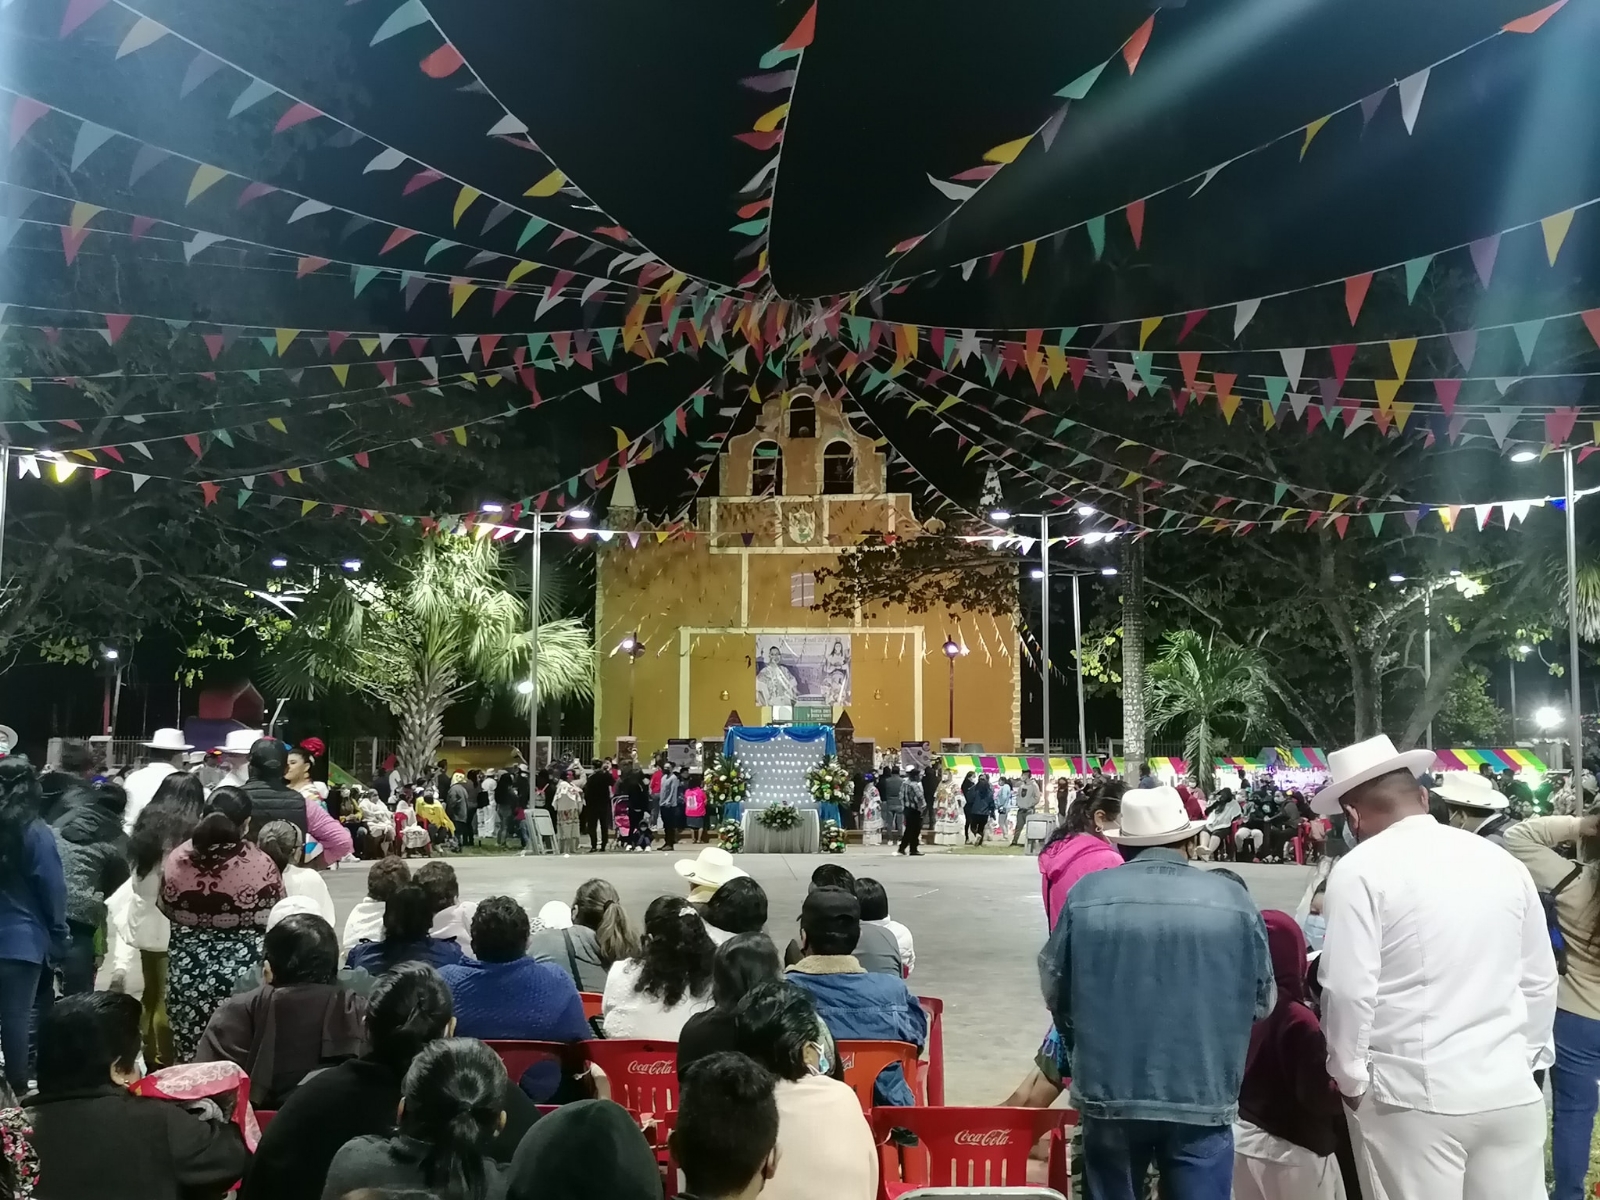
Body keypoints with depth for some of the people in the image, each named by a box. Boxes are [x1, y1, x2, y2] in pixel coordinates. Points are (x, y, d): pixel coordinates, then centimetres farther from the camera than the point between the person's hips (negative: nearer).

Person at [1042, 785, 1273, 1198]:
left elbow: (1055, 988, 4)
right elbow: (1261, 1000, 6)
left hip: (1109, 1091, 1)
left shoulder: (1086, 894, -6)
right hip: (1202, 1095, 0)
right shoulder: (1233, 899, -4)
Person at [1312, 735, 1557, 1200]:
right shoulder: (1502, 861, 8)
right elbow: (1540, 980, 13)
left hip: (1414, 1096, -5)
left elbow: (1348, 990, -14)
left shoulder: (1360, 870, -10)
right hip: (1511, 1092, 5)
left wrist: (1349, 1077, -1)